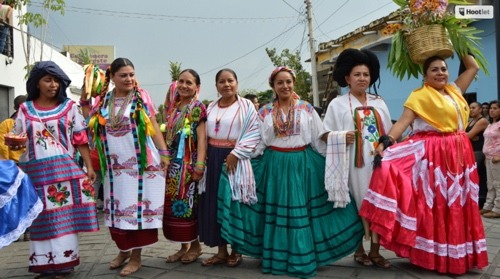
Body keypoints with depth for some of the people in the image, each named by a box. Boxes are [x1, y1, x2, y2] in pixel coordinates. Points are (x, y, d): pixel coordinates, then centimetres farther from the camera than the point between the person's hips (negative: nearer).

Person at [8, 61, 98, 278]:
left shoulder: (69, 107, 3)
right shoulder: (25, 109, 7)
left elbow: (80, 139, 1)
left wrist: (89, 166, -4)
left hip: (64, 169, -1)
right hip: (36, 171, 2)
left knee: (64, 217, 0)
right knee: (42, 218, 7)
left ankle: (64, 261, 9)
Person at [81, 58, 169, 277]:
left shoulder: (141, 97, -2)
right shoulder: (103, 100, 7)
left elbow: (154, 127, -3)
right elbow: (91, 124, 7)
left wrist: (164, 153, -7)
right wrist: (84, 99, 5)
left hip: (140, 163, -4)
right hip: (114, 165, 4)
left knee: (137, 207, 1)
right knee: (117, 208, 11)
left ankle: (136, 256, 12)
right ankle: (123, 250, 29)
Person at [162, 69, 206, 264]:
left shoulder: (198, 108, -7)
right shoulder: (173, 107, 12)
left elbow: (202, 139, -13)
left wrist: (199, 166, -19)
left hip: (188, 163, -6)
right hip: (172, 163, 6)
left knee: (188, 204, 1)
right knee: (173, 204, 9)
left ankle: (195, 245, 18)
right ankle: (184, 246, 21)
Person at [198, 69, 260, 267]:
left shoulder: (246, 106, -3)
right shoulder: (211, 107, 13)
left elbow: (254, 133, -10)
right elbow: (204, 134, 17)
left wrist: (236, 153, -17)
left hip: (235, 159, -5)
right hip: (213, 159, 5)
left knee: (234, 205, 0)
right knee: (214, 205, 6)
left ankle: (236, 251, 15)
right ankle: (221, 251, 16)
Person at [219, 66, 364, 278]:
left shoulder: (307, 109, 3)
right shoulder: (265, 112, 4)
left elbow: (319, 141, 5)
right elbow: (257, 143, 5)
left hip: (302, 164, -1)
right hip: (274, 166, 1)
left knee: (301, 212, 2)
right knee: (276, 213, 5)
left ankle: (302, 259, 14)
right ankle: (276, 258, 18)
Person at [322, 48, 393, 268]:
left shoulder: (379, 103, 14)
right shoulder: (338, 104, 2)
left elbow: (389, 133, 15)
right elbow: (324, 134, 0)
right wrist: (342, 136, -17)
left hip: (380, 160, 4)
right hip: (355, 162, -3)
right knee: (358, 205, 2)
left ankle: (375, 251, 13)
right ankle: (359, 250, 17)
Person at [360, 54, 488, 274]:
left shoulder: (455, 90, 13)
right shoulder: (420, 95, -6)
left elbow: (473, 67, 23)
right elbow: (403, 121, -16)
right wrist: (386, 141, -30)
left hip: (458, 153, 7)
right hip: (433, 155, -7)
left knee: (456, 206, 12)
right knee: (433, 205, -4)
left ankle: (456, 253, 23)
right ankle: (434, 254, 4)